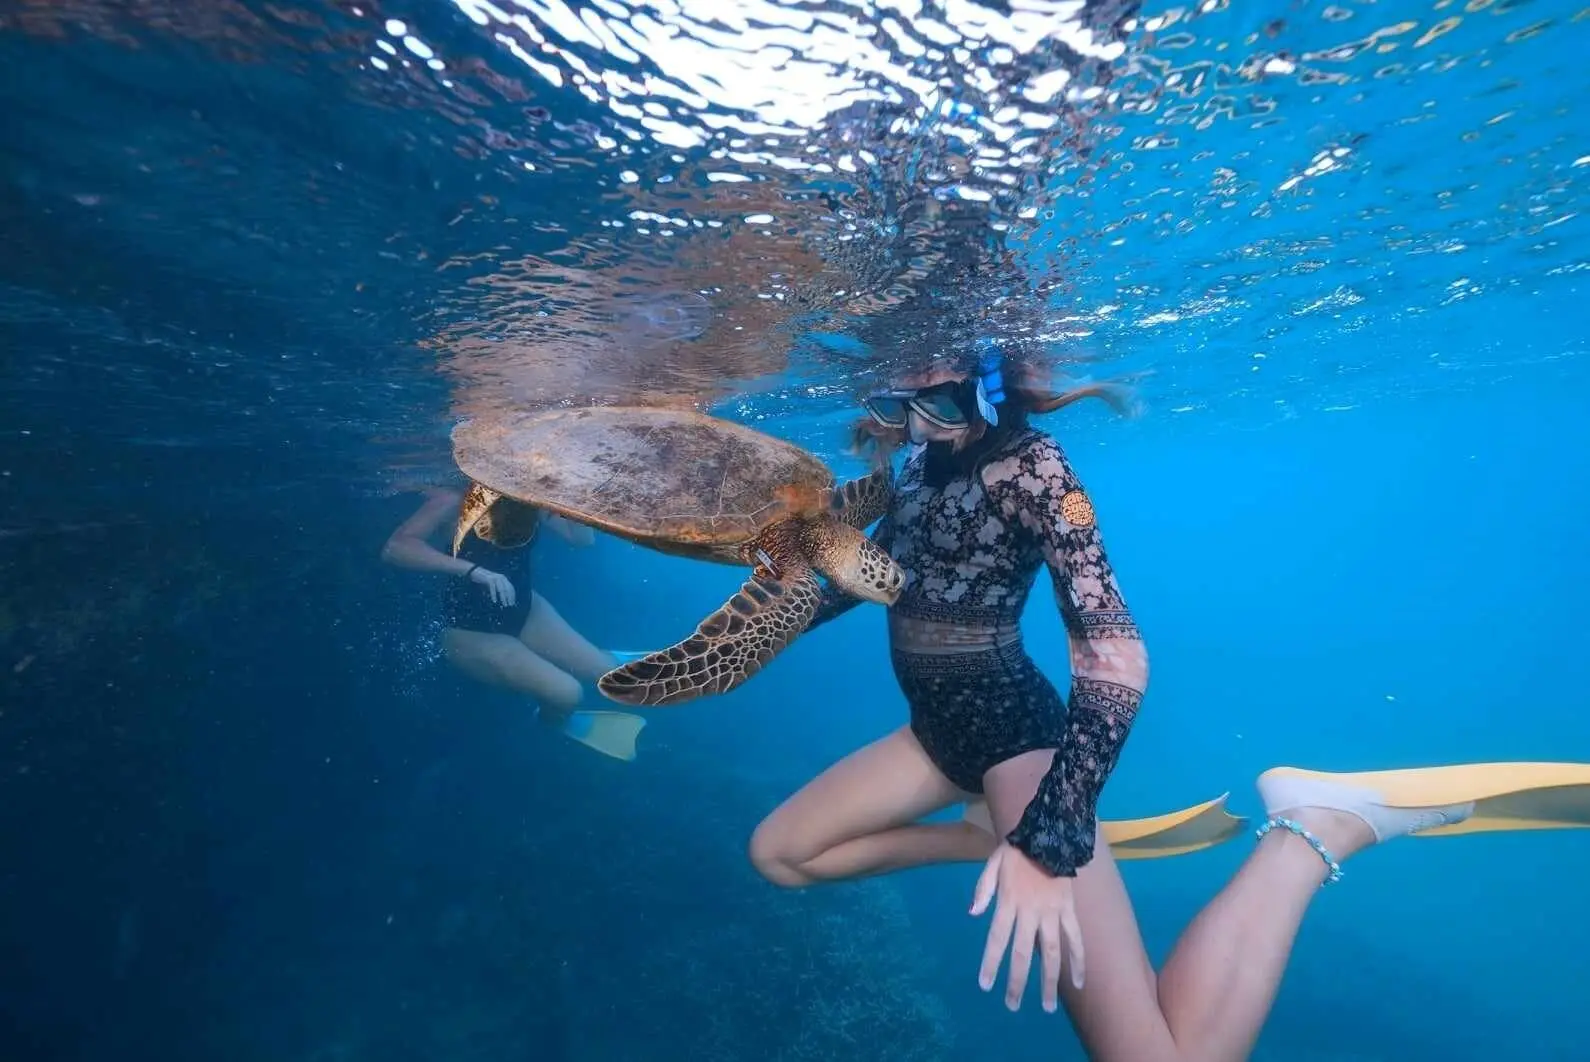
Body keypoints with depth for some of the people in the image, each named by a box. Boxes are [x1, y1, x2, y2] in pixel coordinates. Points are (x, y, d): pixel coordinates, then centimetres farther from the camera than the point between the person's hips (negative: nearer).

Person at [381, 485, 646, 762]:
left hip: (525, 611, 5)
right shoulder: (458, 500, -24)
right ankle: (551, 721, 19)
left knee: (606, 671, -3)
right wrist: (472, 570, -45)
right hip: (472, 630, -5)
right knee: (567, 694, -20)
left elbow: (584, 538, -11)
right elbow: (394, 548, -35)